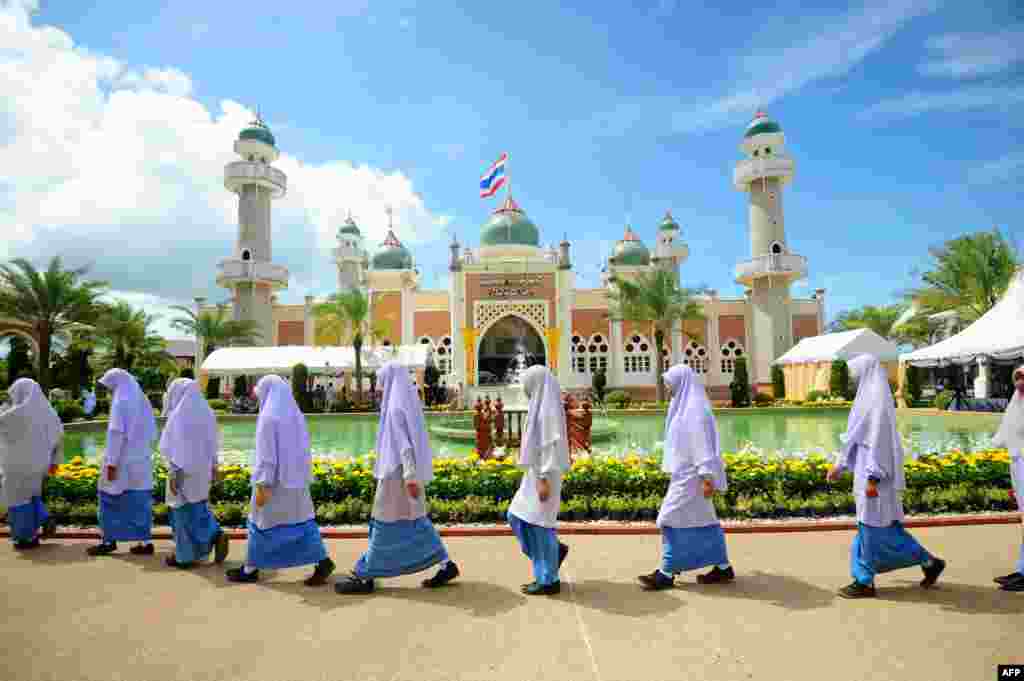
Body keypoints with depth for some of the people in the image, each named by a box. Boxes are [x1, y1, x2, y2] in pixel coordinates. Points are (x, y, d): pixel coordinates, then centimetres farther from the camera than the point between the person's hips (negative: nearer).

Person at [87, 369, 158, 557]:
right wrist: (143, 451, 18)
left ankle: (109, 541, 15)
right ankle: (145, 542, 8)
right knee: (140, 500, 8)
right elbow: (152, 432, 14)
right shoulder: (143, 400, 11)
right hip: (142, 460, 7)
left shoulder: (120, 402, -12)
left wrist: (111, 462, -17)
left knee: (110, 498, 8)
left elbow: (116, 433, -17)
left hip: (123, 460, -7)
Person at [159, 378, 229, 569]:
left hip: (184, 470, -7)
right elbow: (212, 442, 11)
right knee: (198, 506, 19)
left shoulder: (179, 415, -16)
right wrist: (213, 467, 17)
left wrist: (174, 473, -16)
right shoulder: (205, 411, 6)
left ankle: (185, 556, 14)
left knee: (184, 511, 4)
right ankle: (216, 536, 2)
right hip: (201, 468, 7)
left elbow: (176, 446, -19)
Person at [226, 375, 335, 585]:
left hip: (275, 480, -7)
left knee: (262, 522, 9)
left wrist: (261, 485, -17)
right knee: (301, 521, 7)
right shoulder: (295, 414, 10)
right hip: (296, 479, 7)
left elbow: (266, 454, -18)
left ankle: (251, 569, 23)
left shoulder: (268, 417, -14)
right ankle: (322, 561, -1)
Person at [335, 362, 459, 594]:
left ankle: (365, 577, 14)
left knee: (386, 524, 1)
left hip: (398, 474, -9)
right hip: (407, 473, 9)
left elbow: (404, 444, -22)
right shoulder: (409, 403, 13)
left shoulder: (396, 407, -15)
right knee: (413, 523, 13)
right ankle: (446, 565, 15)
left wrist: (410, 477, -26)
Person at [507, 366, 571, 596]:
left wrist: (544, 480, -23)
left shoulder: (548, 408, -18)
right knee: (517, 516, 13)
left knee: (538, 523, -2)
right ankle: (554, 551, 23)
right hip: (537, 473, 10)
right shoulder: (543, 407, 13)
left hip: (543, 475, -10)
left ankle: (548, 580, 9)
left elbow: (551, 445, -22)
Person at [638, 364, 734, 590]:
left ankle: (667, 573, 3)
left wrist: (707, 476, -24)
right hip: (686, 473, 10)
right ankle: (723, 567, 23)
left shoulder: (694, 409, -17)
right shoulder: (685, 406, 13)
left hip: (690, 475, -10)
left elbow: (703, 444, -22)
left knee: (673, 518, -5)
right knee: (704, 520, 14)